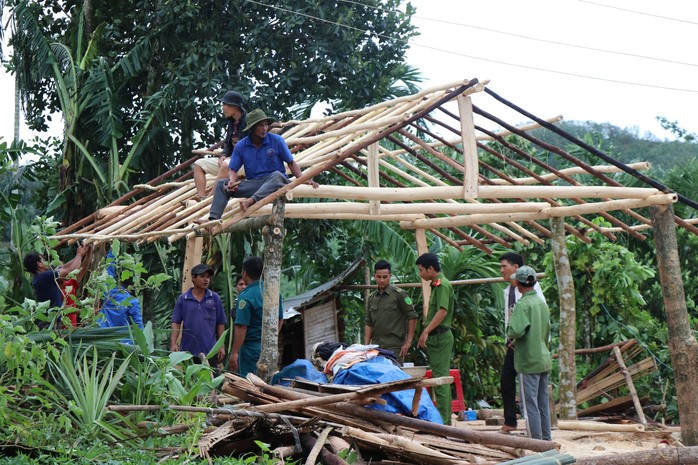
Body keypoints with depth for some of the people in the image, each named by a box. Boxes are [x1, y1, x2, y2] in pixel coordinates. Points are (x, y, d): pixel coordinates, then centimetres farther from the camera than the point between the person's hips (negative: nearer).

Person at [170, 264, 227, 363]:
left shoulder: (215, 298, 3)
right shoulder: (183, 299, 2)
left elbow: (220, 324, 6)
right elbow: (176, 323, 1)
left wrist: (222, 346, 2)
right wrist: (173, 343, -10)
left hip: (209, 351, 0)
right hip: (188, 351, 0)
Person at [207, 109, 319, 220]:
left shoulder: (277, 140, 0)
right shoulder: (240, 146, 4)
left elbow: (291, 163, 3)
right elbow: (232, 170, 7)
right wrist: (232, 181, -17)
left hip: (275, 182, -2)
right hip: (253, 183, 2)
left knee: (277, 175, -38)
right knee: (222, 184, -15)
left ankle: (251, 201, -55)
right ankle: (213, 219, -33)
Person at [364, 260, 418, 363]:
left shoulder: (399, 294, -2)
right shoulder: (371, 297, 14)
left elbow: (412, 317, -4)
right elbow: (368, 323, 16)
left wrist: (408, 342, -9)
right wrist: (366, 345, 7)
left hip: (394, 347, -5)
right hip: (376, 346, 5)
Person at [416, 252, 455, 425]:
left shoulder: (442, 285, -14)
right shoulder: (437, 285, 17)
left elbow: (443, 311, -26)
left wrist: (426, 332, -28)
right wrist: (427, 334, 20)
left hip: (440, 337, -10)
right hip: (436, 337, 10)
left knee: (440, 378, -9)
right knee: (440, 377, 13)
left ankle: (443, 420, -8)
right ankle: (445, 419, 18)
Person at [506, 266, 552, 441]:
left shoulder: (522, 304, -15)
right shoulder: (542, 303, 10)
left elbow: (517, 331, -26)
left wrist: (509, 331, -4)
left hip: (528, 362, -8)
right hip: (544, 360, 8)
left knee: (530, 404, -2)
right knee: (543, 402, 14)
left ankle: (536, 441, -1)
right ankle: (546, 439, 19)